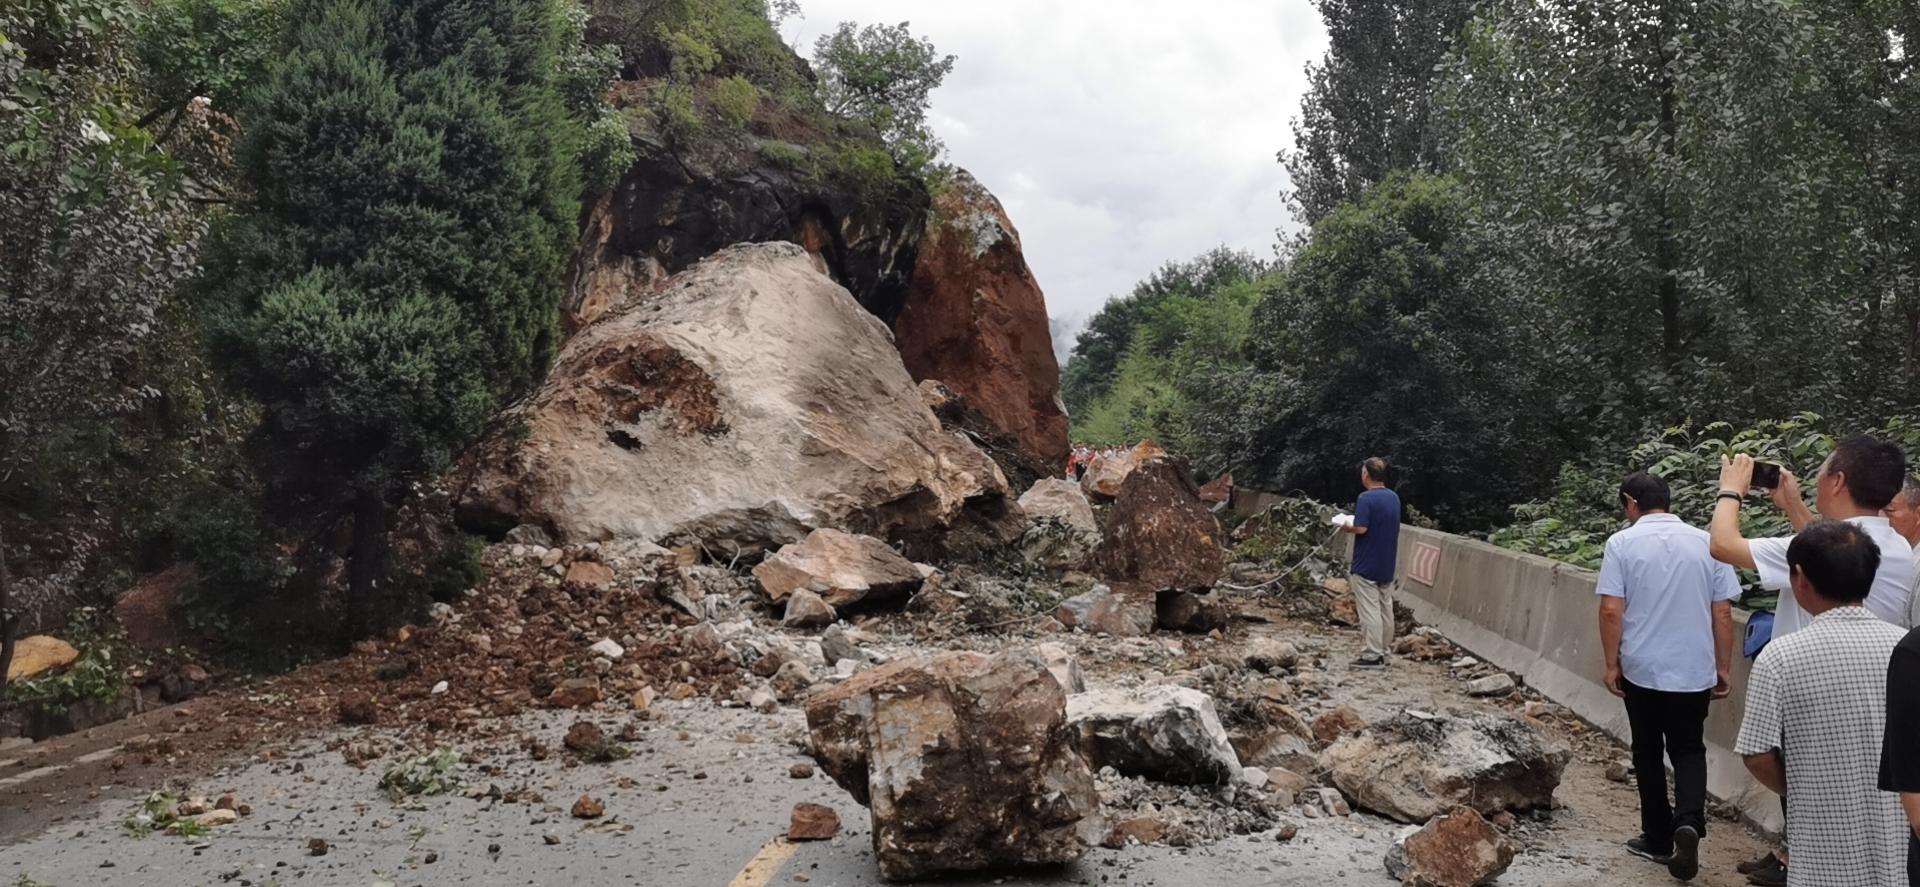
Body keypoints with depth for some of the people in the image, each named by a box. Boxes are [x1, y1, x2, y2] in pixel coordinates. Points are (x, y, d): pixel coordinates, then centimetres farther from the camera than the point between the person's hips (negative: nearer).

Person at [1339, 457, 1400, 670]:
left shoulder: (1366, 498, -17)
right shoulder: (1394, 497, 8)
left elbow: (1361, 528, -24)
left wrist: (1346, 527, -3)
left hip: (1366, 565, -8)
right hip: (1387, 565, 8)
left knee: (1369, 610, -4)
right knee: (1386, 608, 12)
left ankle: (1373, 656, -4)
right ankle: (1383, 652, 18)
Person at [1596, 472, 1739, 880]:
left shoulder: (1622, 543, -8)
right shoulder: (1705, 543, 0)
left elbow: (1611, 610, -12)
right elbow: (1722, 613, 2)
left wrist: (1611, 664, -2)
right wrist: (1723, 668, 11)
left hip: (1641, 669, -2)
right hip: (1695, 671, 2)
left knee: (1649, 754, 13)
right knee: (1689, 751, 15)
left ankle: (1659, 839, 20)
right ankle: (1688, 823, -9)